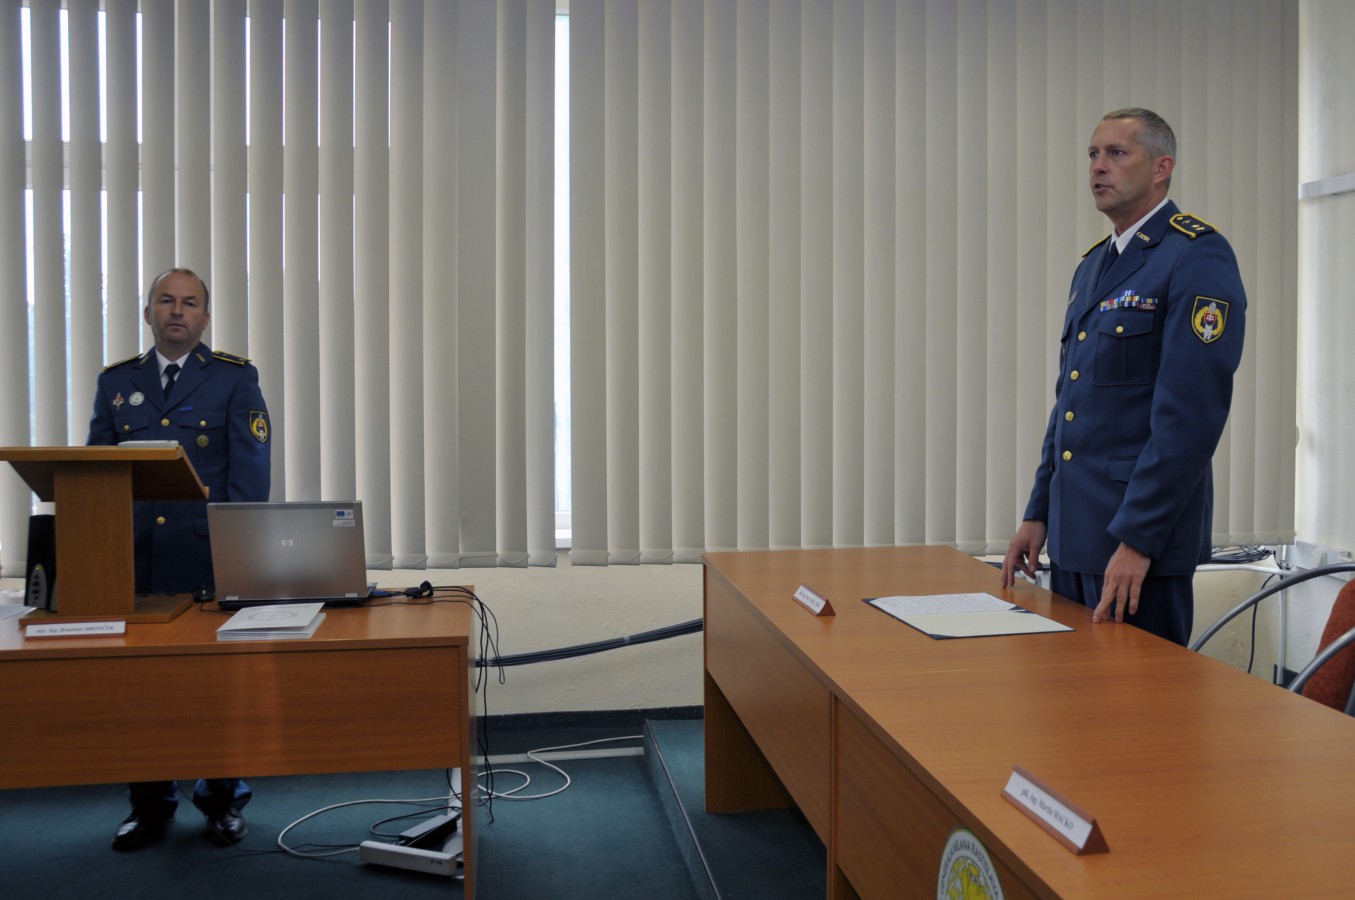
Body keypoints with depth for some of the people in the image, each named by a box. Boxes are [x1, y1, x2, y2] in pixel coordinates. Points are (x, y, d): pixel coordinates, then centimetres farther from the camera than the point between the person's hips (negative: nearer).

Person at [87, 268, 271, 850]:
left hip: (209, 560, -3)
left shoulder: (236, 379, 3)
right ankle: (150, 806, 23)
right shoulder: (116, 382, 14)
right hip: (136, 559, 3)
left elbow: (250, 471, -3)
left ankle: (223, 802, 20)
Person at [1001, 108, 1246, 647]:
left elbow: (1191, 413, -19)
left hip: (1141, 531, -8)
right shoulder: (1092, 265, 15)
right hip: (1072, 532, 8)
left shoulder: (1198, 256, -11)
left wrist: (1138, 539, -21)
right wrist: (1038, 513, 14)